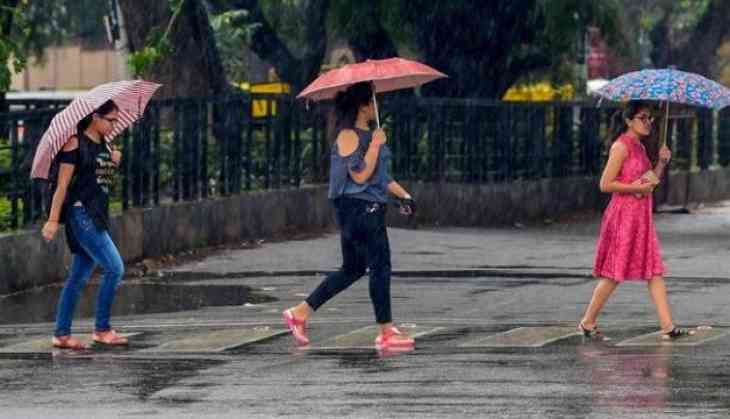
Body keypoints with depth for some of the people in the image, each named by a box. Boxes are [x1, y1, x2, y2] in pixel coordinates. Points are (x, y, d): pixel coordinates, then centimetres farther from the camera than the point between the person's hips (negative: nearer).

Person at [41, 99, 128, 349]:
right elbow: (62, 185, -11)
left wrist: (114, 163, 3)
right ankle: (102, 329, -4)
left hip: (97, 216, 8)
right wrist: (53, 219, -15)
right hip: (81, 214, -8)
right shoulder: (76, 144, -9)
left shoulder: (104, 146, 14)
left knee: (79, 277, 9)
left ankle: (62, 335, 13)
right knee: (115, 268, -12)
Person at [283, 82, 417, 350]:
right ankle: (386, 333, -4)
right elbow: (360, 175, -20)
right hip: (357, 206, -10)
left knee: (352, 269, 14)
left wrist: (403, 195, 17)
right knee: (380, 266, -8)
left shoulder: (367, 134, 18)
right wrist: (375, 145, -18)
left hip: (371, 207, 10)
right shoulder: (348, 136, -13)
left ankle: (300, 313, 18)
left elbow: (380, 175, 25)